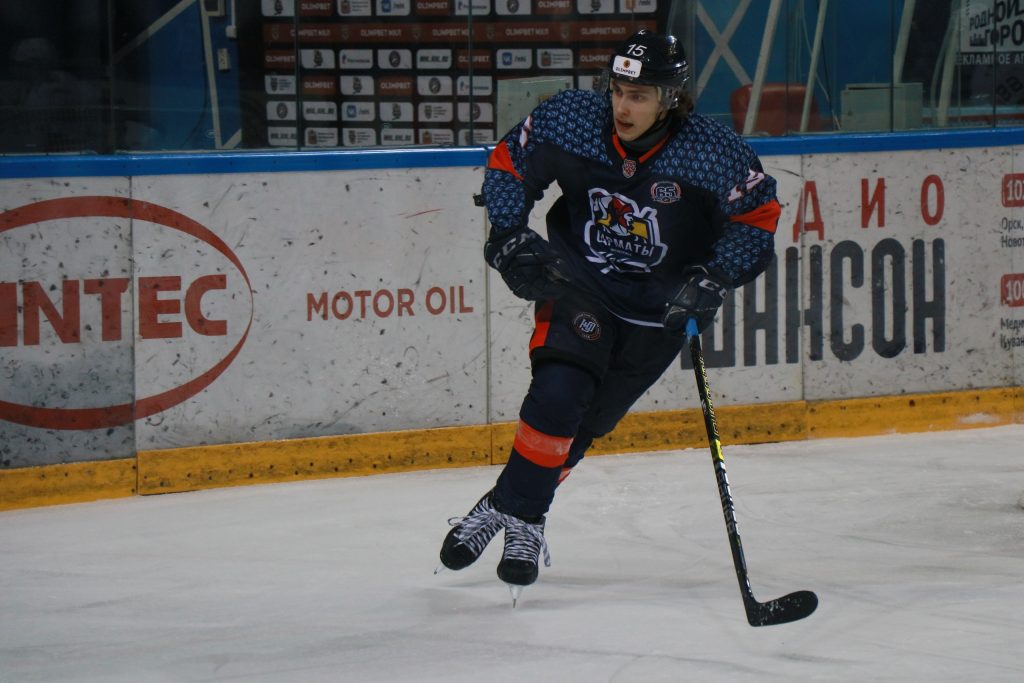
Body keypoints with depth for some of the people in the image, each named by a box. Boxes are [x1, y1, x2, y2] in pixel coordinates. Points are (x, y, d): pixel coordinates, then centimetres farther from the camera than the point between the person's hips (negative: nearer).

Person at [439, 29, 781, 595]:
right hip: (576, 280, 0)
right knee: (558, 393, -19)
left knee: (585, 420, 0)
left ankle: (520, 516, 16)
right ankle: (504, 508, -7)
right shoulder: (570, 119, -16)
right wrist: (510, 239, -8)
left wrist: (713, 278, -17)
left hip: (659, 306, 0)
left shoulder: (712, 153, -20)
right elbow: (507, 165, 1)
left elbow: (758, 217, -6)